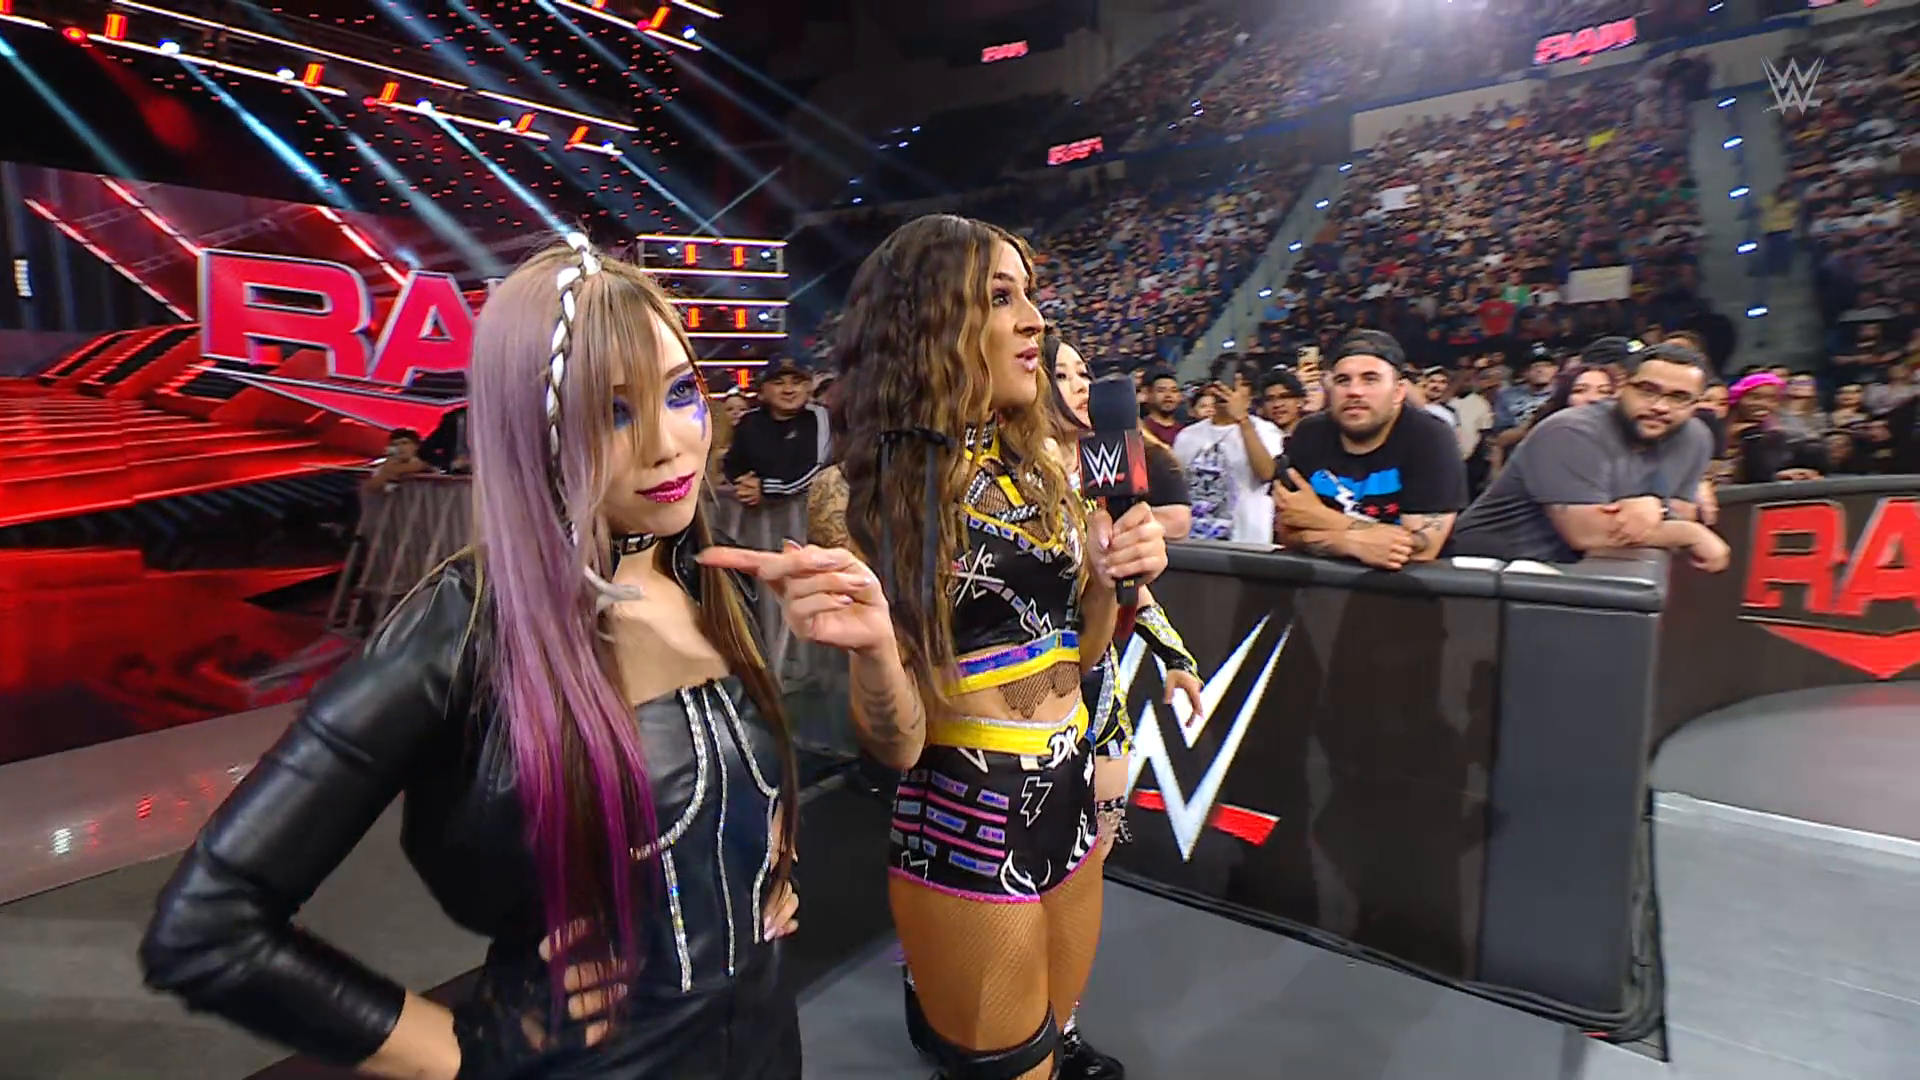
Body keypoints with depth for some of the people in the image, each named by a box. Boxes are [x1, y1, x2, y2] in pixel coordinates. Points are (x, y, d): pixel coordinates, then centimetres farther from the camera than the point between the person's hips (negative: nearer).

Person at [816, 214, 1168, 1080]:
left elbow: (1078, 651, 9)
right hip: (963, 828, -6)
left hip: (1070, 799, 6)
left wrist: (1110, 580, -10)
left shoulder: (1039, 462, 0)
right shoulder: (869, 496, -15)